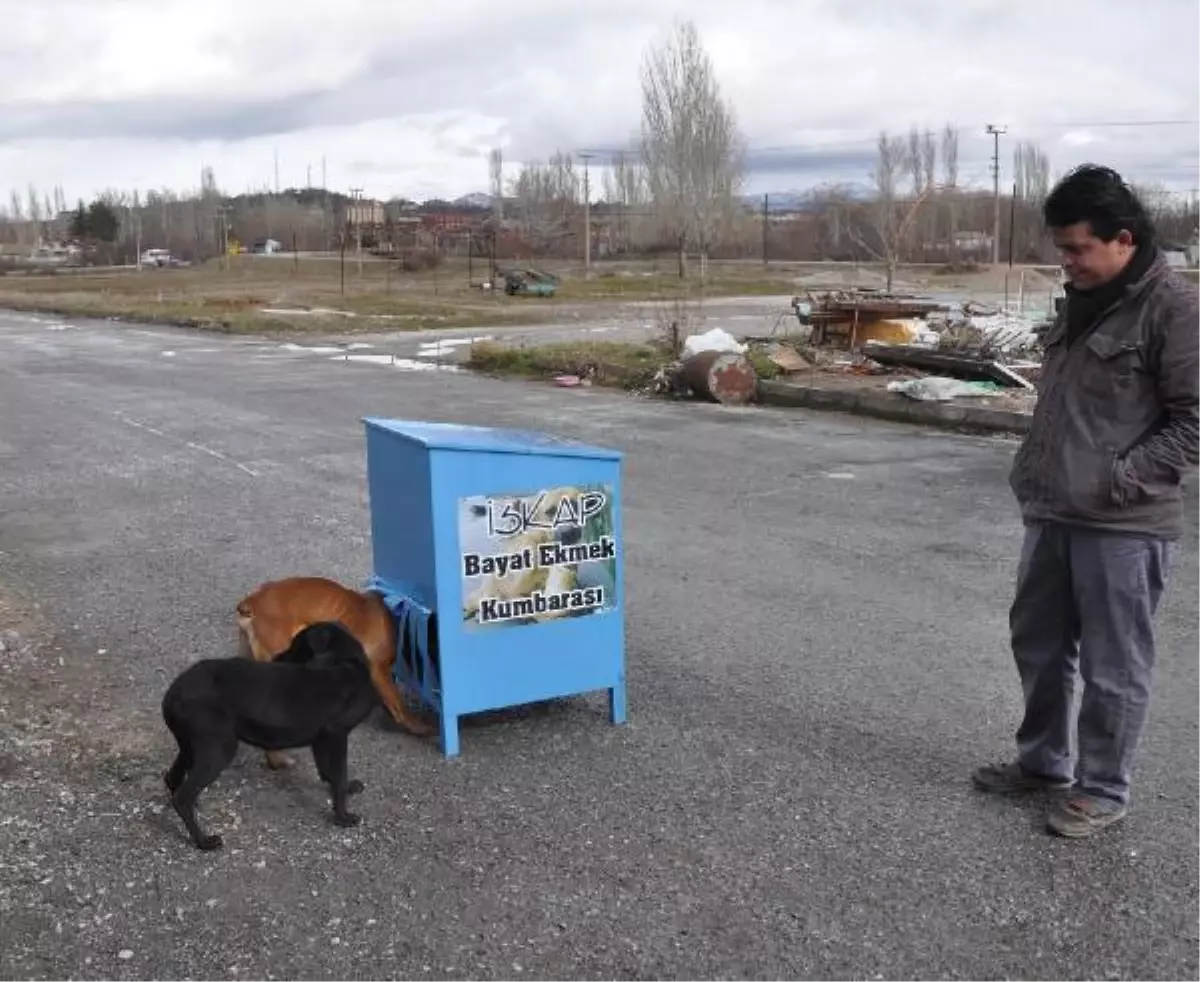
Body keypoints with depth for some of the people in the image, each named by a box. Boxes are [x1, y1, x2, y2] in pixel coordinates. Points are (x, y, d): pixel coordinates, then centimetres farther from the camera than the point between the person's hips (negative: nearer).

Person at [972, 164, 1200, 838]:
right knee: (1038, 642, 18)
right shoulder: (1082, 301, 13)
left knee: (1113, 665, 4)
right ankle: (1043, 760, 36)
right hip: (1052, 513, 8)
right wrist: (1033, 470, 14)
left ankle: (1102, 790, 20)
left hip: (1124, 524, -8)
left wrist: (1119, 479, -17)